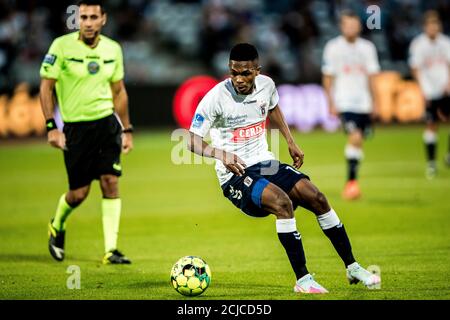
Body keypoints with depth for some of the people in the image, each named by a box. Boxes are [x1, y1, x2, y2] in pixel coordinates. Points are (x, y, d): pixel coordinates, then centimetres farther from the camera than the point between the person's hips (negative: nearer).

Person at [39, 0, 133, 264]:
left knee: (111, 182, -9)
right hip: (75, 126, -3)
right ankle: (57, 227, 33)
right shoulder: (62, 46, -9)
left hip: (107, 123, 3)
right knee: (79, 193, 0)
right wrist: (51, 127, -13)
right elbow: (46, 86, -6)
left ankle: (111, 250, -5)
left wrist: (127, 130, 13)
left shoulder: (113, 49, 4)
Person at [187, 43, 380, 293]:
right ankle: (302, 280, -24)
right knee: (282, 202, -31)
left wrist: (291, 142, 18)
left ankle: (352, 267, 4)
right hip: (234, 175, -6)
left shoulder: (266, 85, 0)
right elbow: (193, 141, -12)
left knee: (316, 197, -10)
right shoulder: (216, 98, -16)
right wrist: (222, 155, -28)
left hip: (265, 163, 6)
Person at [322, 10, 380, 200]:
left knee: (358, 142, 7)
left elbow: (371, 77, 13)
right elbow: (327, 77, 1)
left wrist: (374, 102, 9)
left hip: (364, 103, 4)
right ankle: (351, 180, -18)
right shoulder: (333, 47, -2)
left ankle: (351, 184, 20)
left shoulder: (367, 47, 7)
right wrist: (331, 103, -4)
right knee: (355, 138, -21)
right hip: (344, 103, -4)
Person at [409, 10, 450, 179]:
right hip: (430, 92, -3)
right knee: (431, 125, -1)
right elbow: (415, 68, -3)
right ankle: (431, 162, 9)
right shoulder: (418, 44, -4)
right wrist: (423, 90, -11)